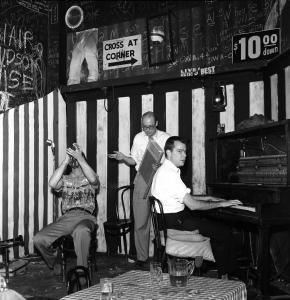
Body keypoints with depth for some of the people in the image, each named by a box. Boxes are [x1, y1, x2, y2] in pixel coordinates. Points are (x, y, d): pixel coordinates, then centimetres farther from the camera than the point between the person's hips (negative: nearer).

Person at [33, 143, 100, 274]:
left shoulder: (89, 179, 19)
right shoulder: (64, 179, 23)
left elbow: (93, 179, -9)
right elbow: (52, 184, -2)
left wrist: (80, 157, -8)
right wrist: (65, 160, 0)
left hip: (85, 217, -3)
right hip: (66, 218, 3)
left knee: (81, 232, -41)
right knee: (38, 239, -18)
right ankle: (56, 263, 11)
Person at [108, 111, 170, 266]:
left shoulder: (166, 138, 1)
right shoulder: (138, 138, 8)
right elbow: (134, 160, 13)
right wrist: (123, 158, -5)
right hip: (142, 181, 2)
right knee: (140, 222, 2)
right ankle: (141, 257, 13)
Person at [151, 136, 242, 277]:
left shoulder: (165, 170, 13)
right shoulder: (169, 174, -21)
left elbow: (185, 198, 22)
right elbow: (192, 205, -23)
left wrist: (208, 198, 18)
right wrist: (220, 204, -14)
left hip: (170, 216, 11)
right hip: (174, 220, -11)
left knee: (216, 225, 15)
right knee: (224, 232, -10)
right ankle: (224, 276, 3)